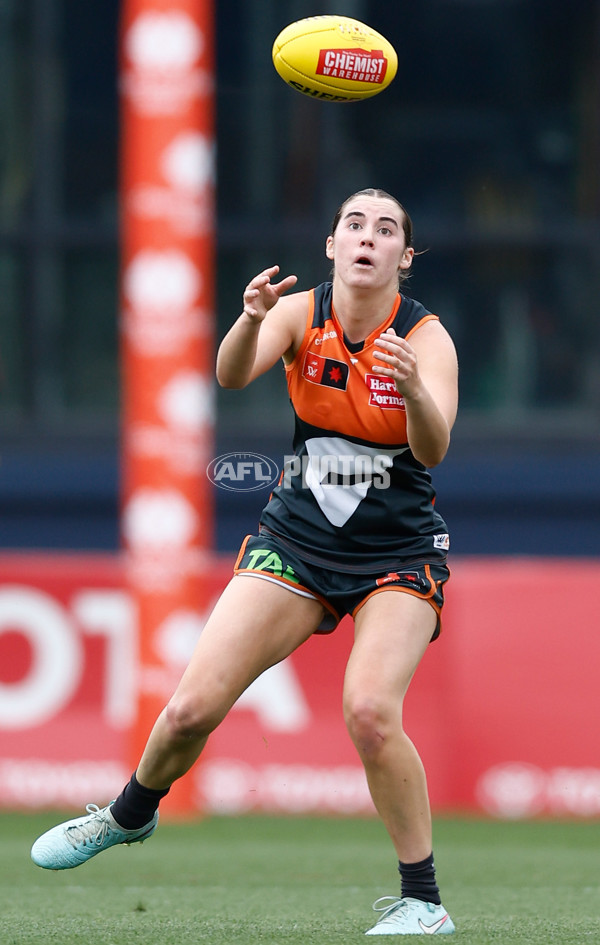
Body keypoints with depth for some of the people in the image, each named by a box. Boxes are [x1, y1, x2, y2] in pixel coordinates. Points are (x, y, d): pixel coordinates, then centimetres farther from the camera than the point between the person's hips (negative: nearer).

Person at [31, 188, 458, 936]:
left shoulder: (425, 337, -14)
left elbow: (432, 452, -28)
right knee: (193, 706, -5)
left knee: (369, 709, -26)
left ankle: (422, 901, -12)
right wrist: (251, 320, -46)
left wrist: (413, 389, -48)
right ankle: (131, 812, 28)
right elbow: (232, 375, -25)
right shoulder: (299, 313, -7)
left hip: (398, 557, -3)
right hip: (297, 538, 3)